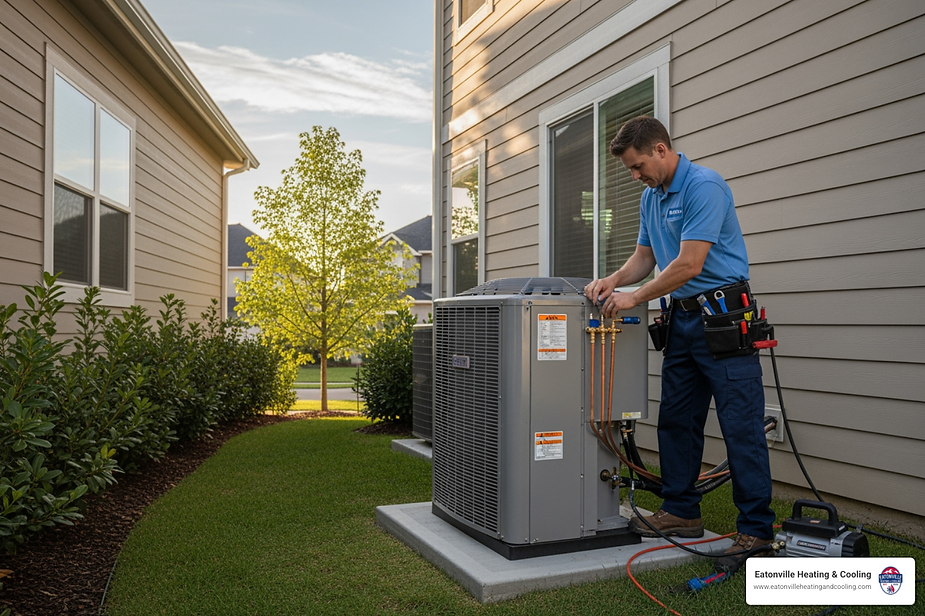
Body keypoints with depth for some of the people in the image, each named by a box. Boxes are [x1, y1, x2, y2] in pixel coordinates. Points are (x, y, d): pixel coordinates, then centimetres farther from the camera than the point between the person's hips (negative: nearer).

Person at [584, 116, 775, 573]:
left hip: (724, 315, -9)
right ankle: (681, 513, 23)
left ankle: (755, 530, 4)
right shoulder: (650, 197, 13)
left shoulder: (704, 187, -17)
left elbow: (689, 265, -22)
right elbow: (644, 257, 18)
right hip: (682, 317, 9)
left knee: (741, 427, -4)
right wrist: (614, 280, -1)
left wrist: (635, 298, -14)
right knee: (676, 420, 12)